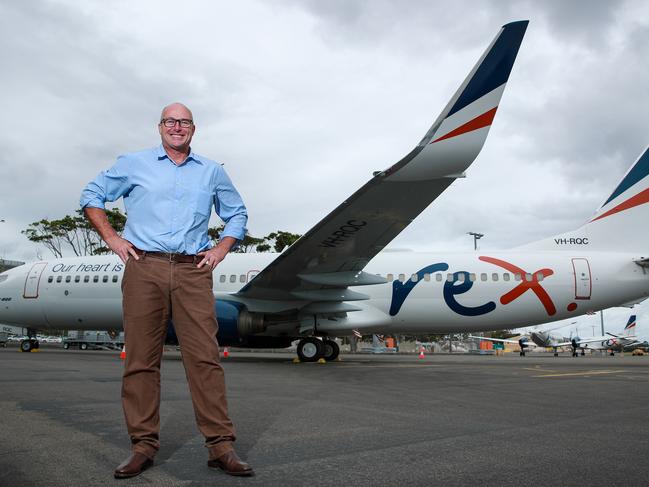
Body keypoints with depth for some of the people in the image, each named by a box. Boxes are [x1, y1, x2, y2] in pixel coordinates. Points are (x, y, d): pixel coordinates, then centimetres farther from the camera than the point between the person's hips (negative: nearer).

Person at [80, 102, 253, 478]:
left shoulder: (212, 172, 17)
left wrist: (221, 250, 11)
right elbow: (92, 196, 19)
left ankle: (221, 445, -2)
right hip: (144, 268, 0)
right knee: (141, 359, 0)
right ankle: (144, 445, 10)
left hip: (193, 271, 1)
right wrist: (112, 239, 7)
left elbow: (237, 215, 25)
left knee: (205, 357, -6)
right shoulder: (134, 164, 14)